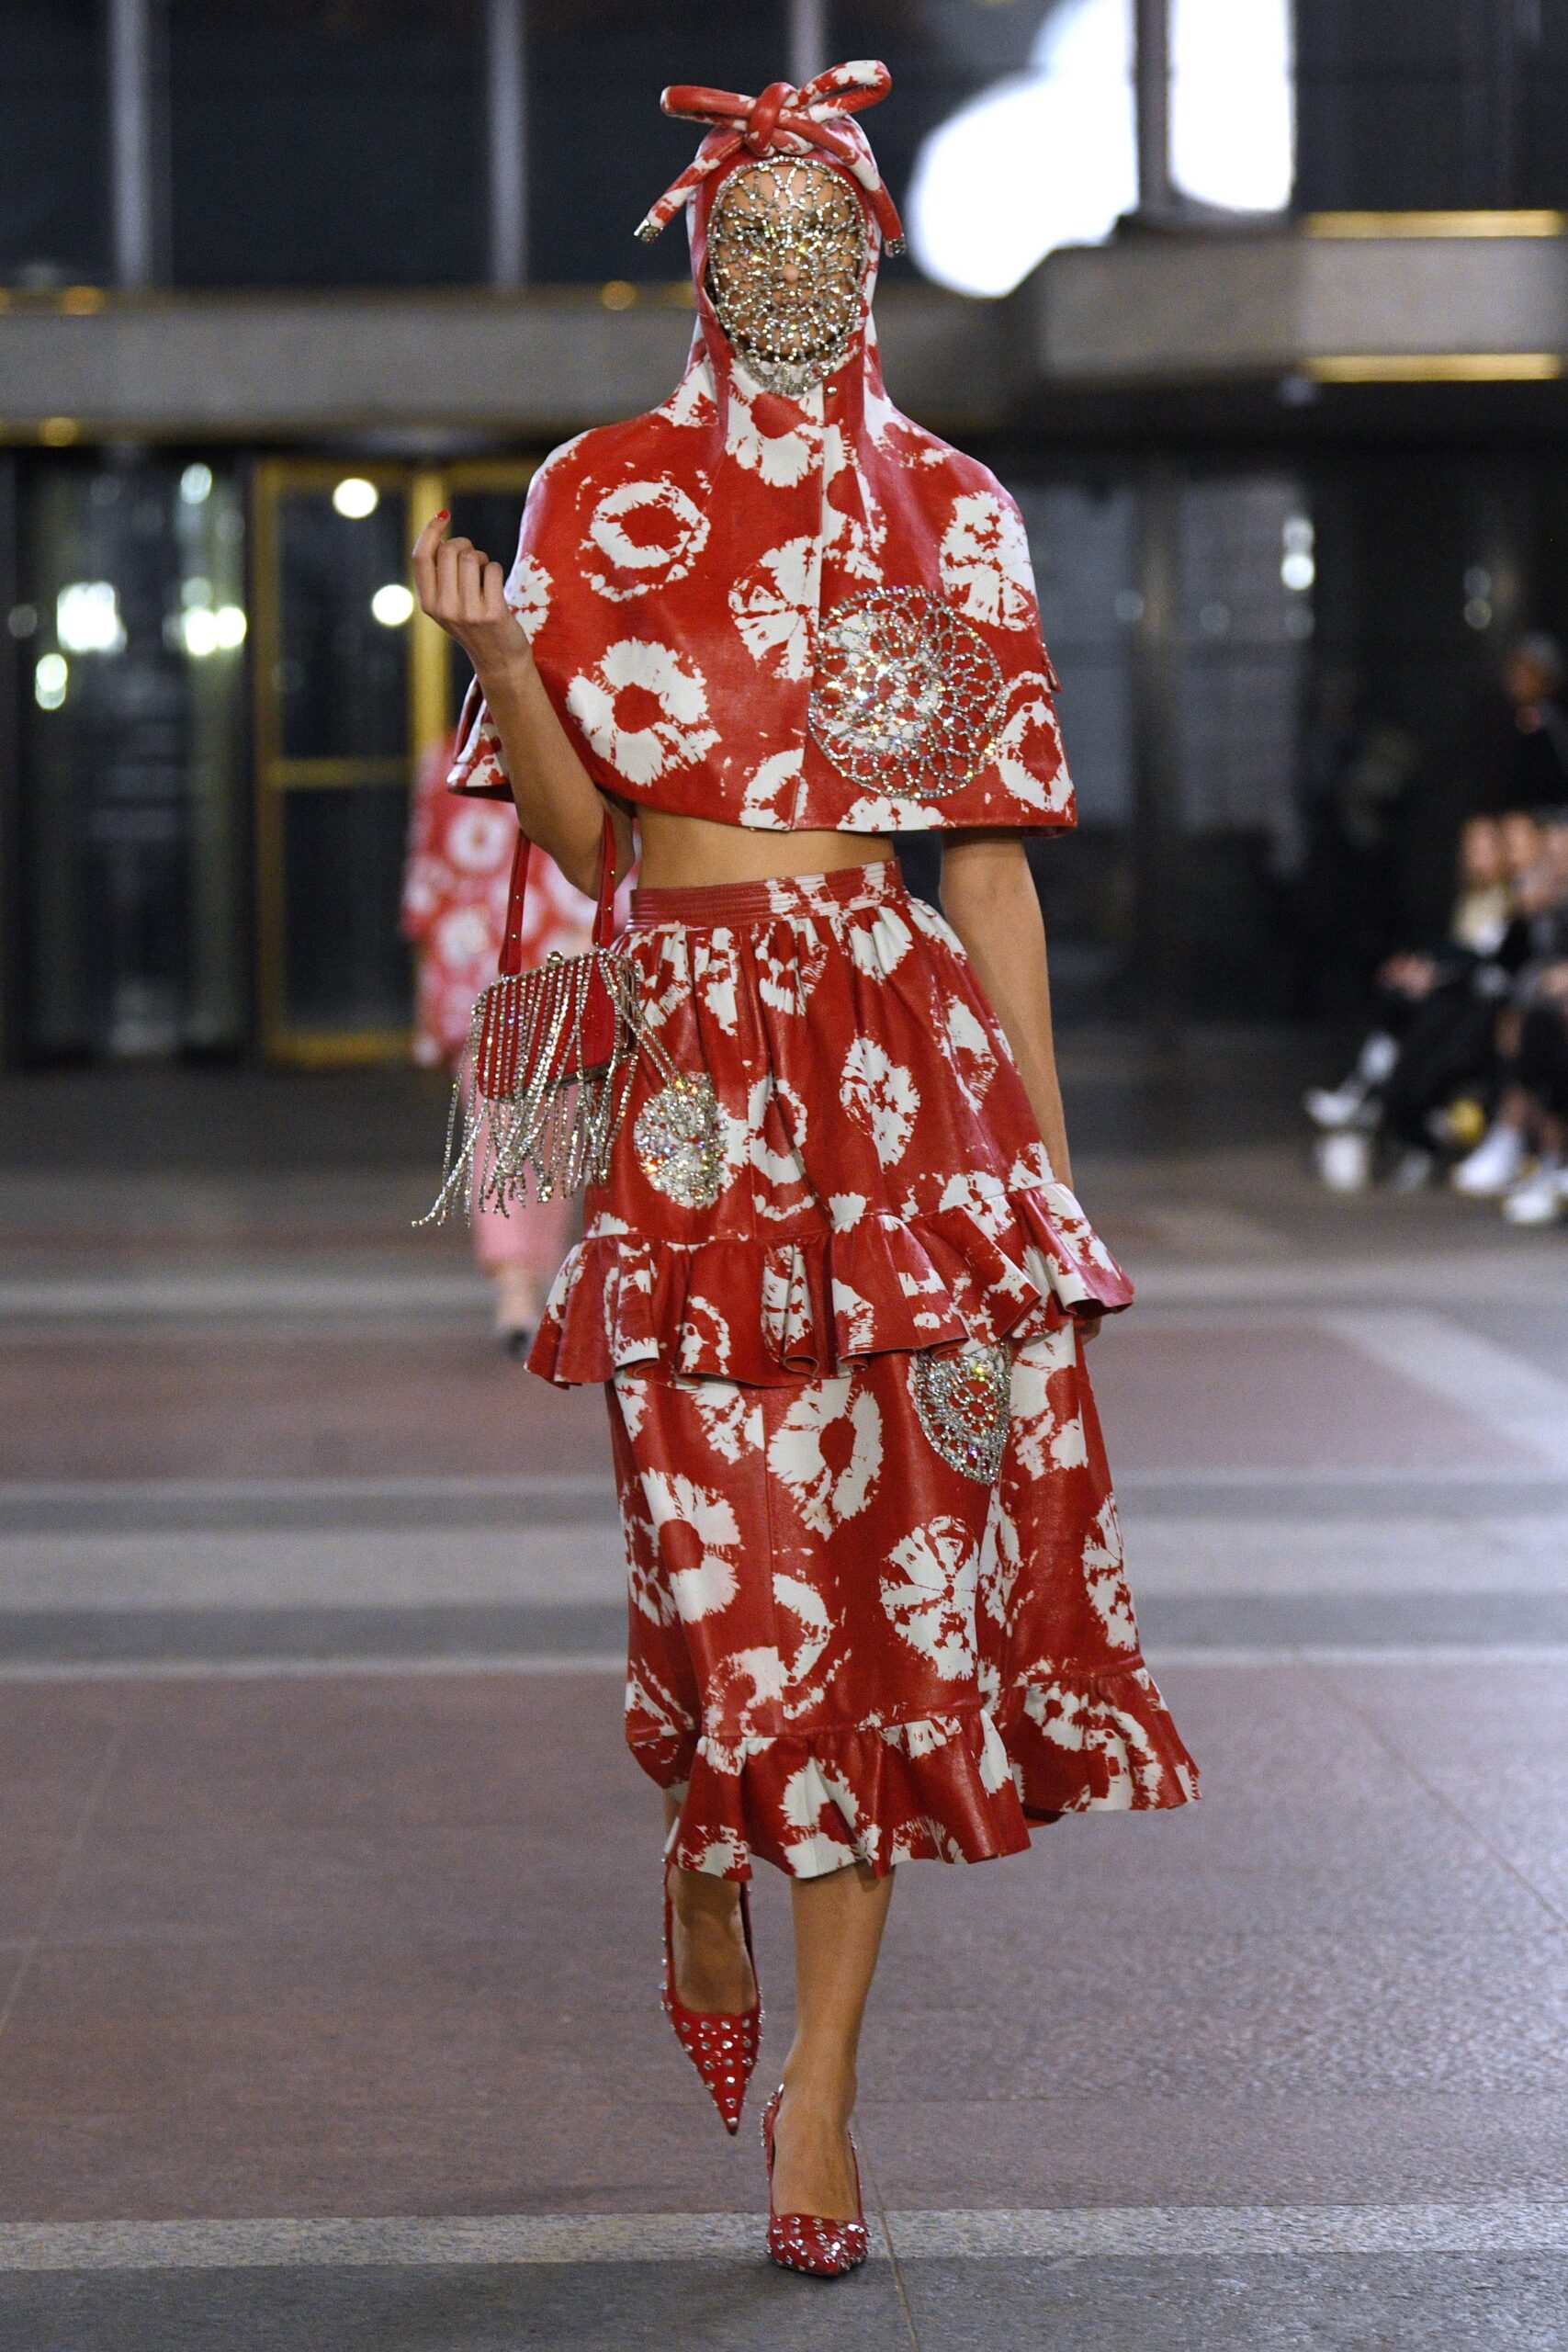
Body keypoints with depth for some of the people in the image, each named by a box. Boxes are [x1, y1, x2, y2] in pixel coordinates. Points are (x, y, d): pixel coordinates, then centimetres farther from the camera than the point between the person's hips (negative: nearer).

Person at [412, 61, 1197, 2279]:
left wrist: (1048, 1155, 5)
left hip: (901, 1049, 1)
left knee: (887, 1536, -4)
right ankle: (710, 1869, 29)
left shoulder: (952, 513, 11)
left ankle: (817, 2081, 4)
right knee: (747, 1533, -5)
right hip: (686, 1055, -1)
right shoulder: (602, 494, 7)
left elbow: (992, 853, 10)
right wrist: (501, 659, -16)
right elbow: (576, 833, 3)